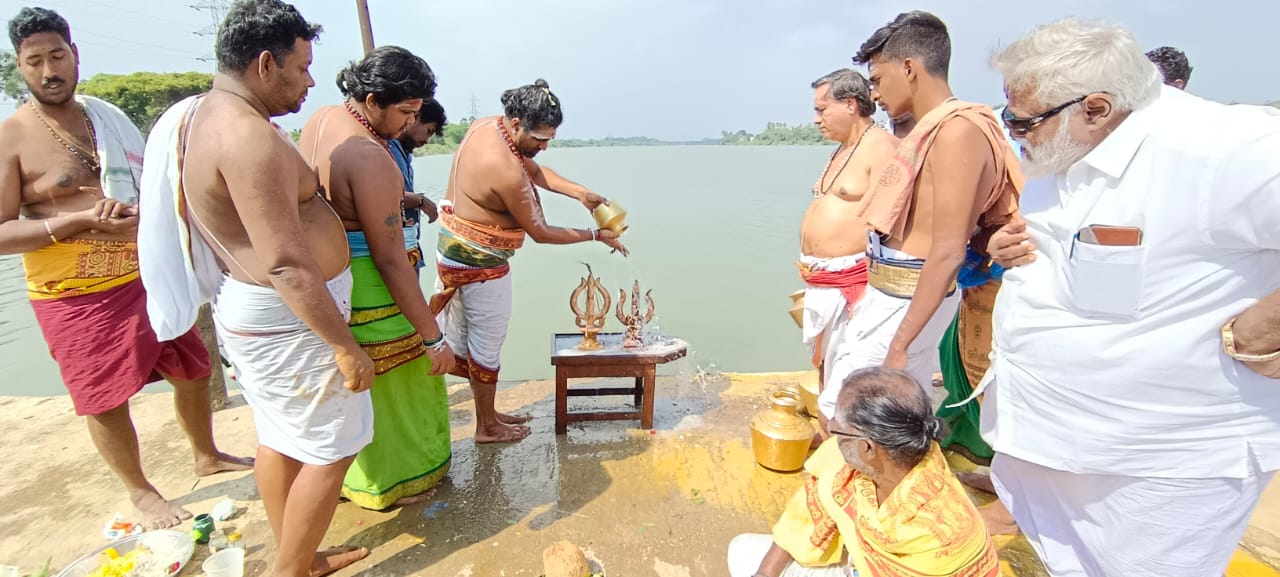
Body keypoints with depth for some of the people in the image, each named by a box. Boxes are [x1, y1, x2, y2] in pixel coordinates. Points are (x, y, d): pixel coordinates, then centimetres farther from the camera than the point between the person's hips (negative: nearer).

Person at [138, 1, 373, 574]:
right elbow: (287, 265, -27)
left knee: (279, 438, 20)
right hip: (287, 320, -10)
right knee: (331, 450, 5)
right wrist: (346, 346, -22)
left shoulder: (199, 115, 10)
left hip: (245, 306, 10)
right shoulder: (248, 137, -23)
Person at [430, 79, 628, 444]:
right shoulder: (506, 171, -29)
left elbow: (533, 170, 8)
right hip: (480, 264, -10)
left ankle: (486, 414, 37)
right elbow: (541, 233, -20)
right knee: (487, 343, 7)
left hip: (453, 250, 10)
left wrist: (581, 193, -3)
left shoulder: (484, 126, -1)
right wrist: (596, 235, -11)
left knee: (463, 340, 18)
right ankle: (488, 427, 26)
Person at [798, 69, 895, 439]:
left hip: (850, 280, -10)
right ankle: (826, 432, 35)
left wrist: (871, 288, -23)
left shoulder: (881, 148, -12)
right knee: (822, 360, 19)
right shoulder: (840, 150, 17)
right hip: (819, 278, 10)